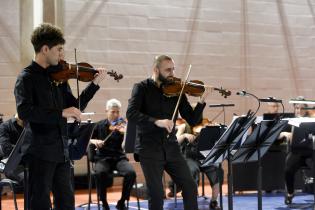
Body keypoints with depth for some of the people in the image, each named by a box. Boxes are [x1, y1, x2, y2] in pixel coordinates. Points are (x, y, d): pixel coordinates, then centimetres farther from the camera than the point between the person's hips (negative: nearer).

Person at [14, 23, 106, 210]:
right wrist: (61, 113, -28)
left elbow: (75, 107, 14)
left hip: (61, 150, 7)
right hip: (40, 151, -7)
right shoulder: (27, 77, -9)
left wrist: (95, 84, 5)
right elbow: (24, 111, -24)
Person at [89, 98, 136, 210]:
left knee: (131, 173, -30)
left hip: (119, 157, 0)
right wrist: (94, 141, -11)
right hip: (103, 158, 0)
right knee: (100, 173, -36)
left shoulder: (122, 125, 2)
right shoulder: (100, 125, 7)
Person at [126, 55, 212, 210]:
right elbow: (131, 114, -16)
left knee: (190, 187, 0)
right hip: (149, 148, -3)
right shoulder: (142, 88, -1)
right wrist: (156, 121, -29)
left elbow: (192, 120, 4)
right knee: (156, 193, -6)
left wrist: (202, 101, -13)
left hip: (171, 146, 4)